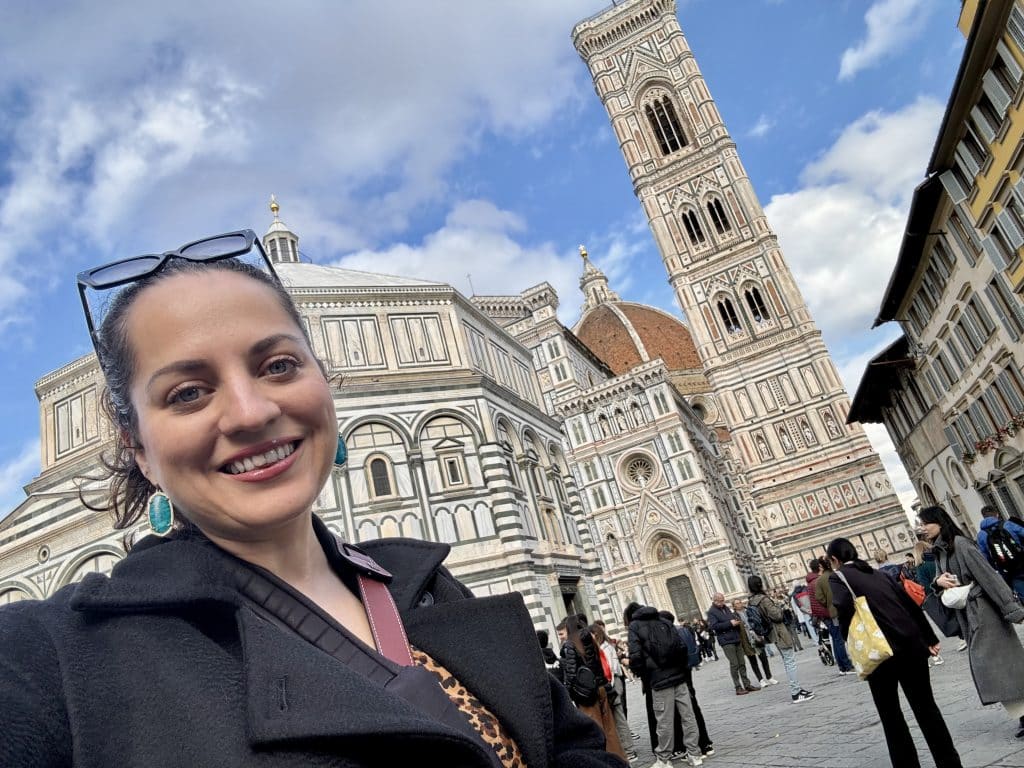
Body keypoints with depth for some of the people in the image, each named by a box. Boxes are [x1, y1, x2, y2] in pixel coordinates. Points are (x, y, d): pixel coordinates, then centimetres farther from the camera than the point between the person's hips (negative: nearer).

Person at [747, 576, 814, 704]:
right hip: (779, 632, -9)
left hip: (773, 634, 9)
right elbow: (776, 615, -21)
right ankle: (795, 693, -1)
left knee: (787, 662, 18)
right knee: (790, 661, -3)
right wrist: (778, 607, -3)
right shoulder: (763, 599, -22)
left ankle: (796, 688, 26)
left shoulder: (751, 601, 5)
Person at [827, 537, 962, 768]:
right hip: (911, 645, 6)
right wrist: (929, 639, 22)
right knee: (925, 706, 16)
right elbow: (911, 605, 17)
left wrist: (851, 640, -5)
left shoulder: (838, 576, 0)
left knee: (890, 713, 9)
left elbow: (844, 605, -20)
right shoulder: (878, 573, 18)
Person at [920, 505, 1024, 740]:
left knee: (999, 660, -5)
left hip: (984, 611, -8)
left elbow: (988, 575, -19)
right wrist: (938, 581, -7)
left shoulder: (959, 544, -15)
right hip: (967, 614, 8)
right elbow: (942, 580, 17)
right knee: (983, 663, 8)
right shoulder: (939, 552, 12)